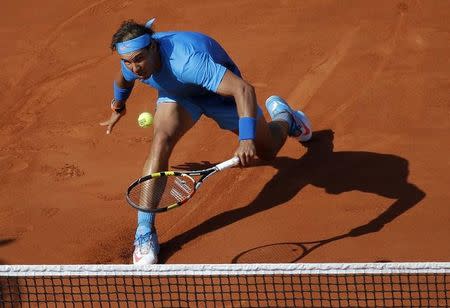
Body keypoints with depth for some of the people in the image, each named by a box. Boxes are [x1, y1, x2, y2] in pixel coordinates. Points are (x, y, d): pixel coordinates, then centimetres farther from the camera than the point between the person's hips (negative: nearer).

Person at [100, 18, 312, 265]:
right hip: (176, 93, 3)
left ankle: (283, 116, 55)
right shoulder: (131, 62, -27)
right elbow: (122, 82, 2)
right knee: (161, 140, -29)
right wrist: (117, 108, 23)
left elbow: (243, 89, -54)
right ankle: (144, 234, -25)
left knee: (267, 151, 15)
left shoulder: (185, 60, -48)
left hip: (221, 89, -3)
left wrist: (247, 140, -64)